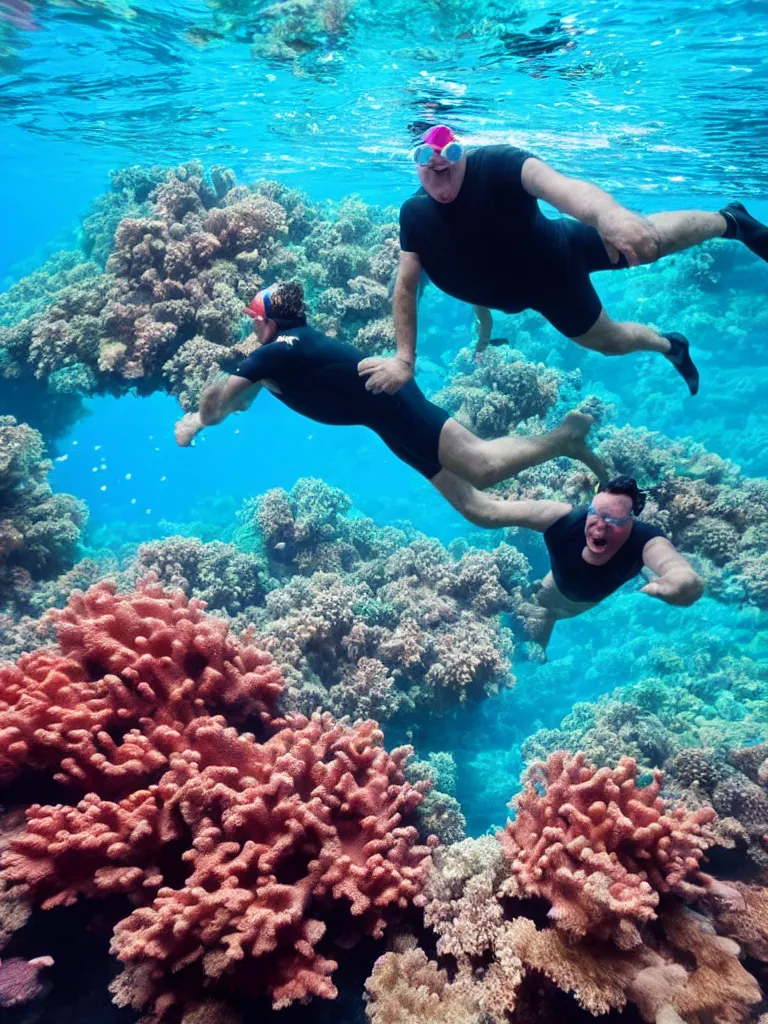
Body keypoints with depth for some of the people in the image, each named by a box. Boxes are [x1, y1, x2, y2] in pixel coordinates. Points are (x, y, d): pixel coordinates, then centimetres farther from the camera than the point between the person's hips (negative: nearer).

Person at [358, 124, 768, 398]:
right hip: (545, 290, 3)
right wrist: (404, 359, -29)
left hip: (560, 251, -3)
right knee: (608, 340, 15)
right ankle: (670, 346, 51)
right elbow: (405, 287, -17)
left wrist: (608, 213, -73)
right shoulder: (414, 214, -21)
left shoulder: (495, 163, -32)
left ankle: (730, 221, 33)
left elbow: (555, 184, -52)